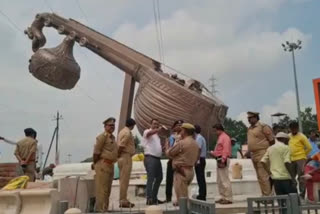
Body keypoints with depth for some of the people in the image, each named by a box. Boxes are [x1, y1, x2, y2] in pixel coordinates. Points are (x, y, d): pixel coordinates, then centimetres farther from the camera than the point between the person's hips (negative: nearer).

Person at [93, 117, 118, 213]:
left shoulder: (112, 137, 17)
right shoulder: (102, 136, -11)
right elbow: (96, 151, -15)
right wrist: (95, 163, -7)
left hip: (110, 165, 9)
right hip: (103, 165, -9)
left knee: (107, 189, 15)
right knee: (102, 189, -6)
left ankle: (105, 209, 25)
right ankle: (100, 210, -1)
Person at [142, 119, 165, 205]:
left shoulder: (157, 135, 24)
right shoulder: (147, 131, -2)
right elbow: (149, 133, -28)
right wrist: (159, 129, -39)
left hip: (157, 158, 9)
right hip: (150, 158, -9)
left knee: (159, 178, 13)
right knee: (151, 178, -12)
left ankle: (154, 197, 22)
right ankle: (149, 199, -12)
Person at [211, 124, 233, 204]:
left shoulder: (225, 137, -9)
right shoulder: (220, 137, 21)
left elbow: (226, 150, -19)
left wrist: (222, 161, -24)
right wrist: (213, 153, 11)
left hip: (222, 160, -11)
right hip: (219, 159, 11)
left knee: (225, 180, -10)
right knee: (219, 180, 12)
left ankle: (228, 198, -6)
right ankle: (223, 197, 18)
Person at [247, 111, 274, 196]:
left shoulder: (263, 127, -9)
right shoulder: (250, 129, 14)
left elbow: (272, 140, -7)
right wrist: (248, 152, 14)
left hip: (262, 155, -8)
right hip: (253, 155, 8)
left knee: (263, 176, -9)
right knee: (260, 177, 12)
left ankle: (267, 195, -2)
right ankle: (264, 195, 20)